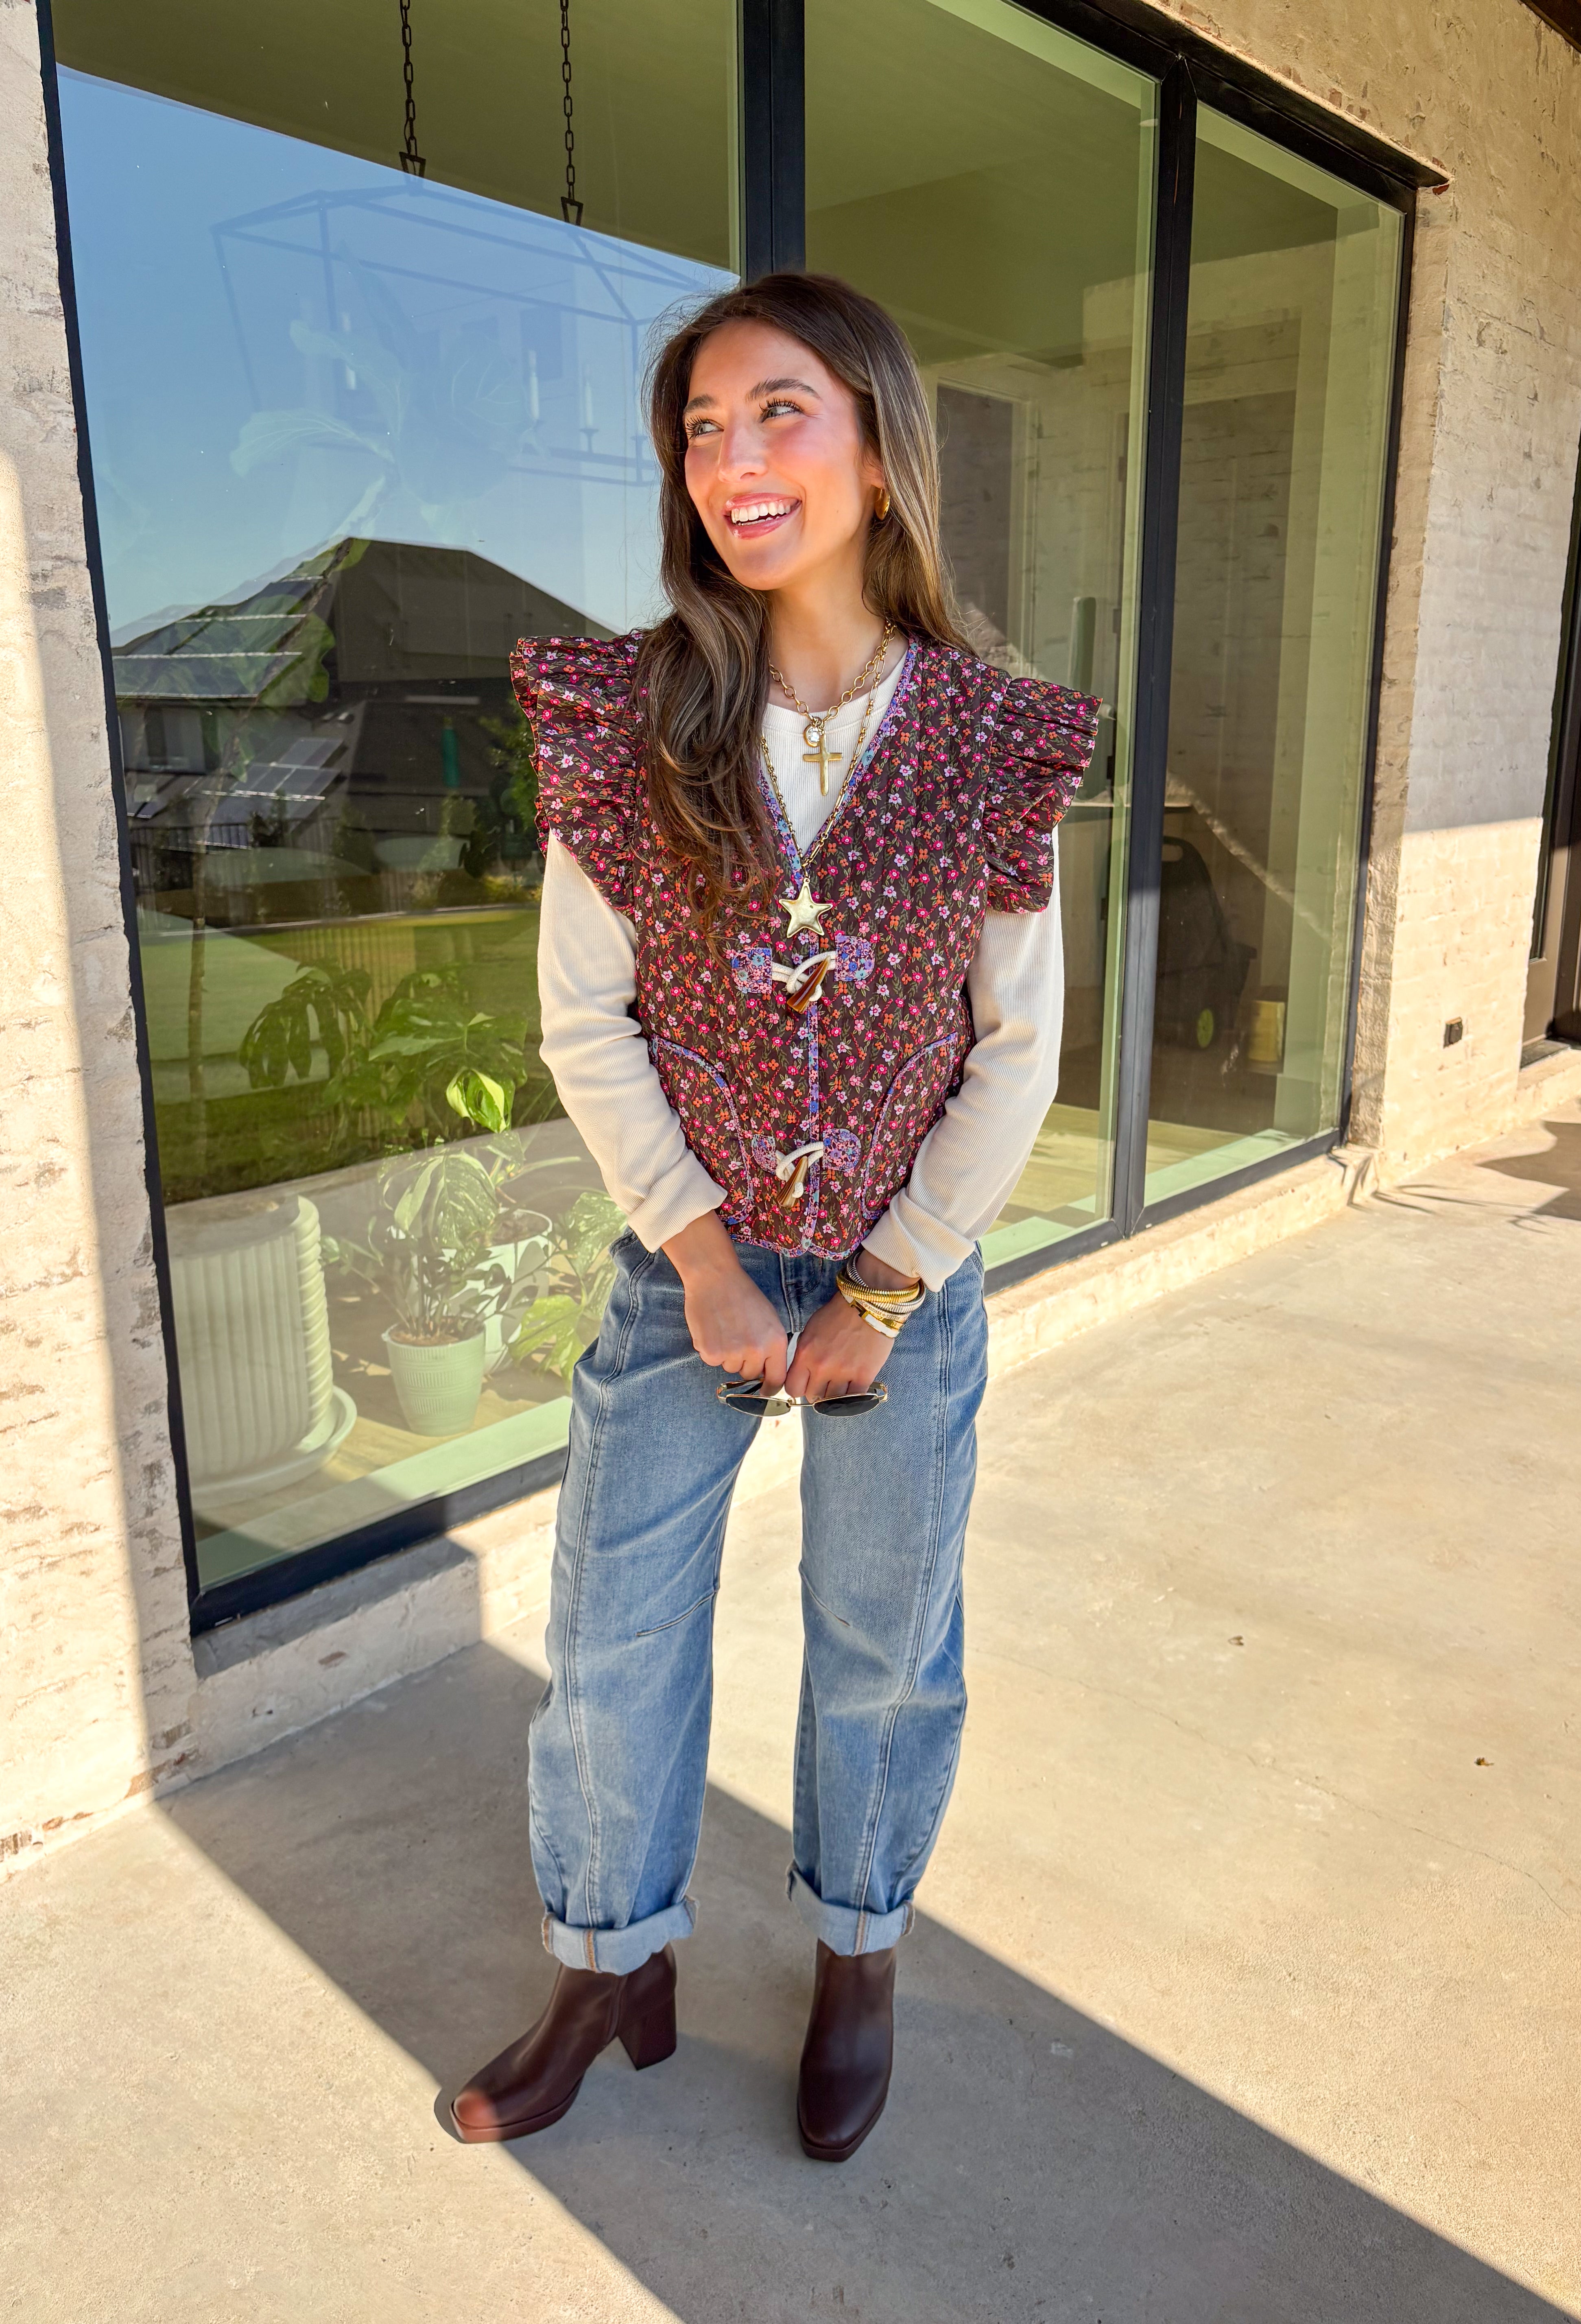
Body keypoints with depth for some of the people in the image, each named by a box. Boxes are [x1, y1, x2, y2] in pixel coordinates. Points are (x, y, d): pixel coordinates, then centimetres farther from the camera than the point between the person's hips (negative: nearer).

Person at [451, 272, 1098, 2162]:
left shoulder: (993, 743, -9)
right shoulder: (626, 717, -8)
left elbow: (1019, 1051, -6)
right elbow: (585, 1024, -6)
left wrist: (882, 1294, -8)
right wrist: (702, 1256, -11)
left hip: (910, 1278, 0)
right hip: (688, 1267, 1)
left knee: (885, 1646, 15)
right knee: (611, 1635, 11)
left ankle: (857, 1958, 42)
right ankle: (613, 1971, 38)